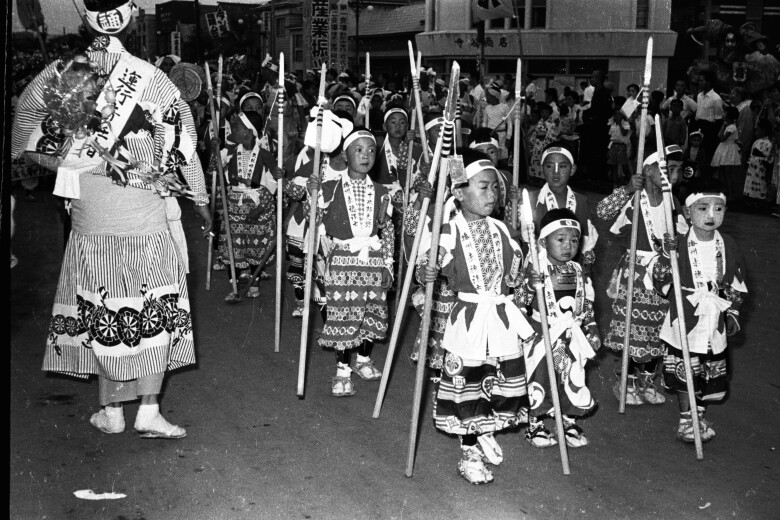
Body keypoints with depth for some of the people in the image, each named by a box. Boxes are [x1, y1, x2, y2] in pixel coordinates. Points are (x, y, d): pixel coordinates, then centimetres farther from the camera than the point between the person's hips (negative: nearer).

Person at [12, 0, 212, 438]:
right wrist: (201, 200, 9)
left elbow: (29, 138, 7)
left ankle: (112, 411, 20)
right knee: (156, 310, 7)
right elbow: (182, 145, -1)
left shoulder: (62, 74, 0)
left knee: (101, 309, 11)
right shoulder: (151, 78, -7)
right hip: (147, 215, -2)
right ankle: (150, 411, 6)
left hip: (90, 217, 3)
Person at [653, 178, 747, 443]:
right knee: (684, 372, 6)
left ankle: (699, 416, 34)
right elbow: (661, 283, -13)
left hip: (715, 324, 3)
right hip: (685, 322, -3)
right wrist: (667, 256, -27)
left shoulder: (729, 247, 0)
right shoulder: (678, 244, -12)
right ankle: (686, 419, 24)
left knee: (711, 375, 13)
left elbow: (738, 285, 12)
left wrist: (732, 312, 5)